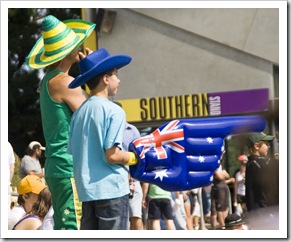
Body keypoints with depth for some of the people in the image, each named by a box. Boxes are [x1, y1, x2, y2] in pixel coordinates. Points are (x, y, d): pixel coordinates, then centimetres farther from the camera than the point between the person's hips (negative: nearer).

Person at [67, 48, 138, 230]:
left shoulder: (79, 113, 12)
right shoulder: (113, 111, -10)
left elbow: (73, 152, 13)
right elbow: (112, 155, -17)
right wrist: (134, 158, 2)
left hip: (86, 189, 7)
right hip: (111, 189, -7)